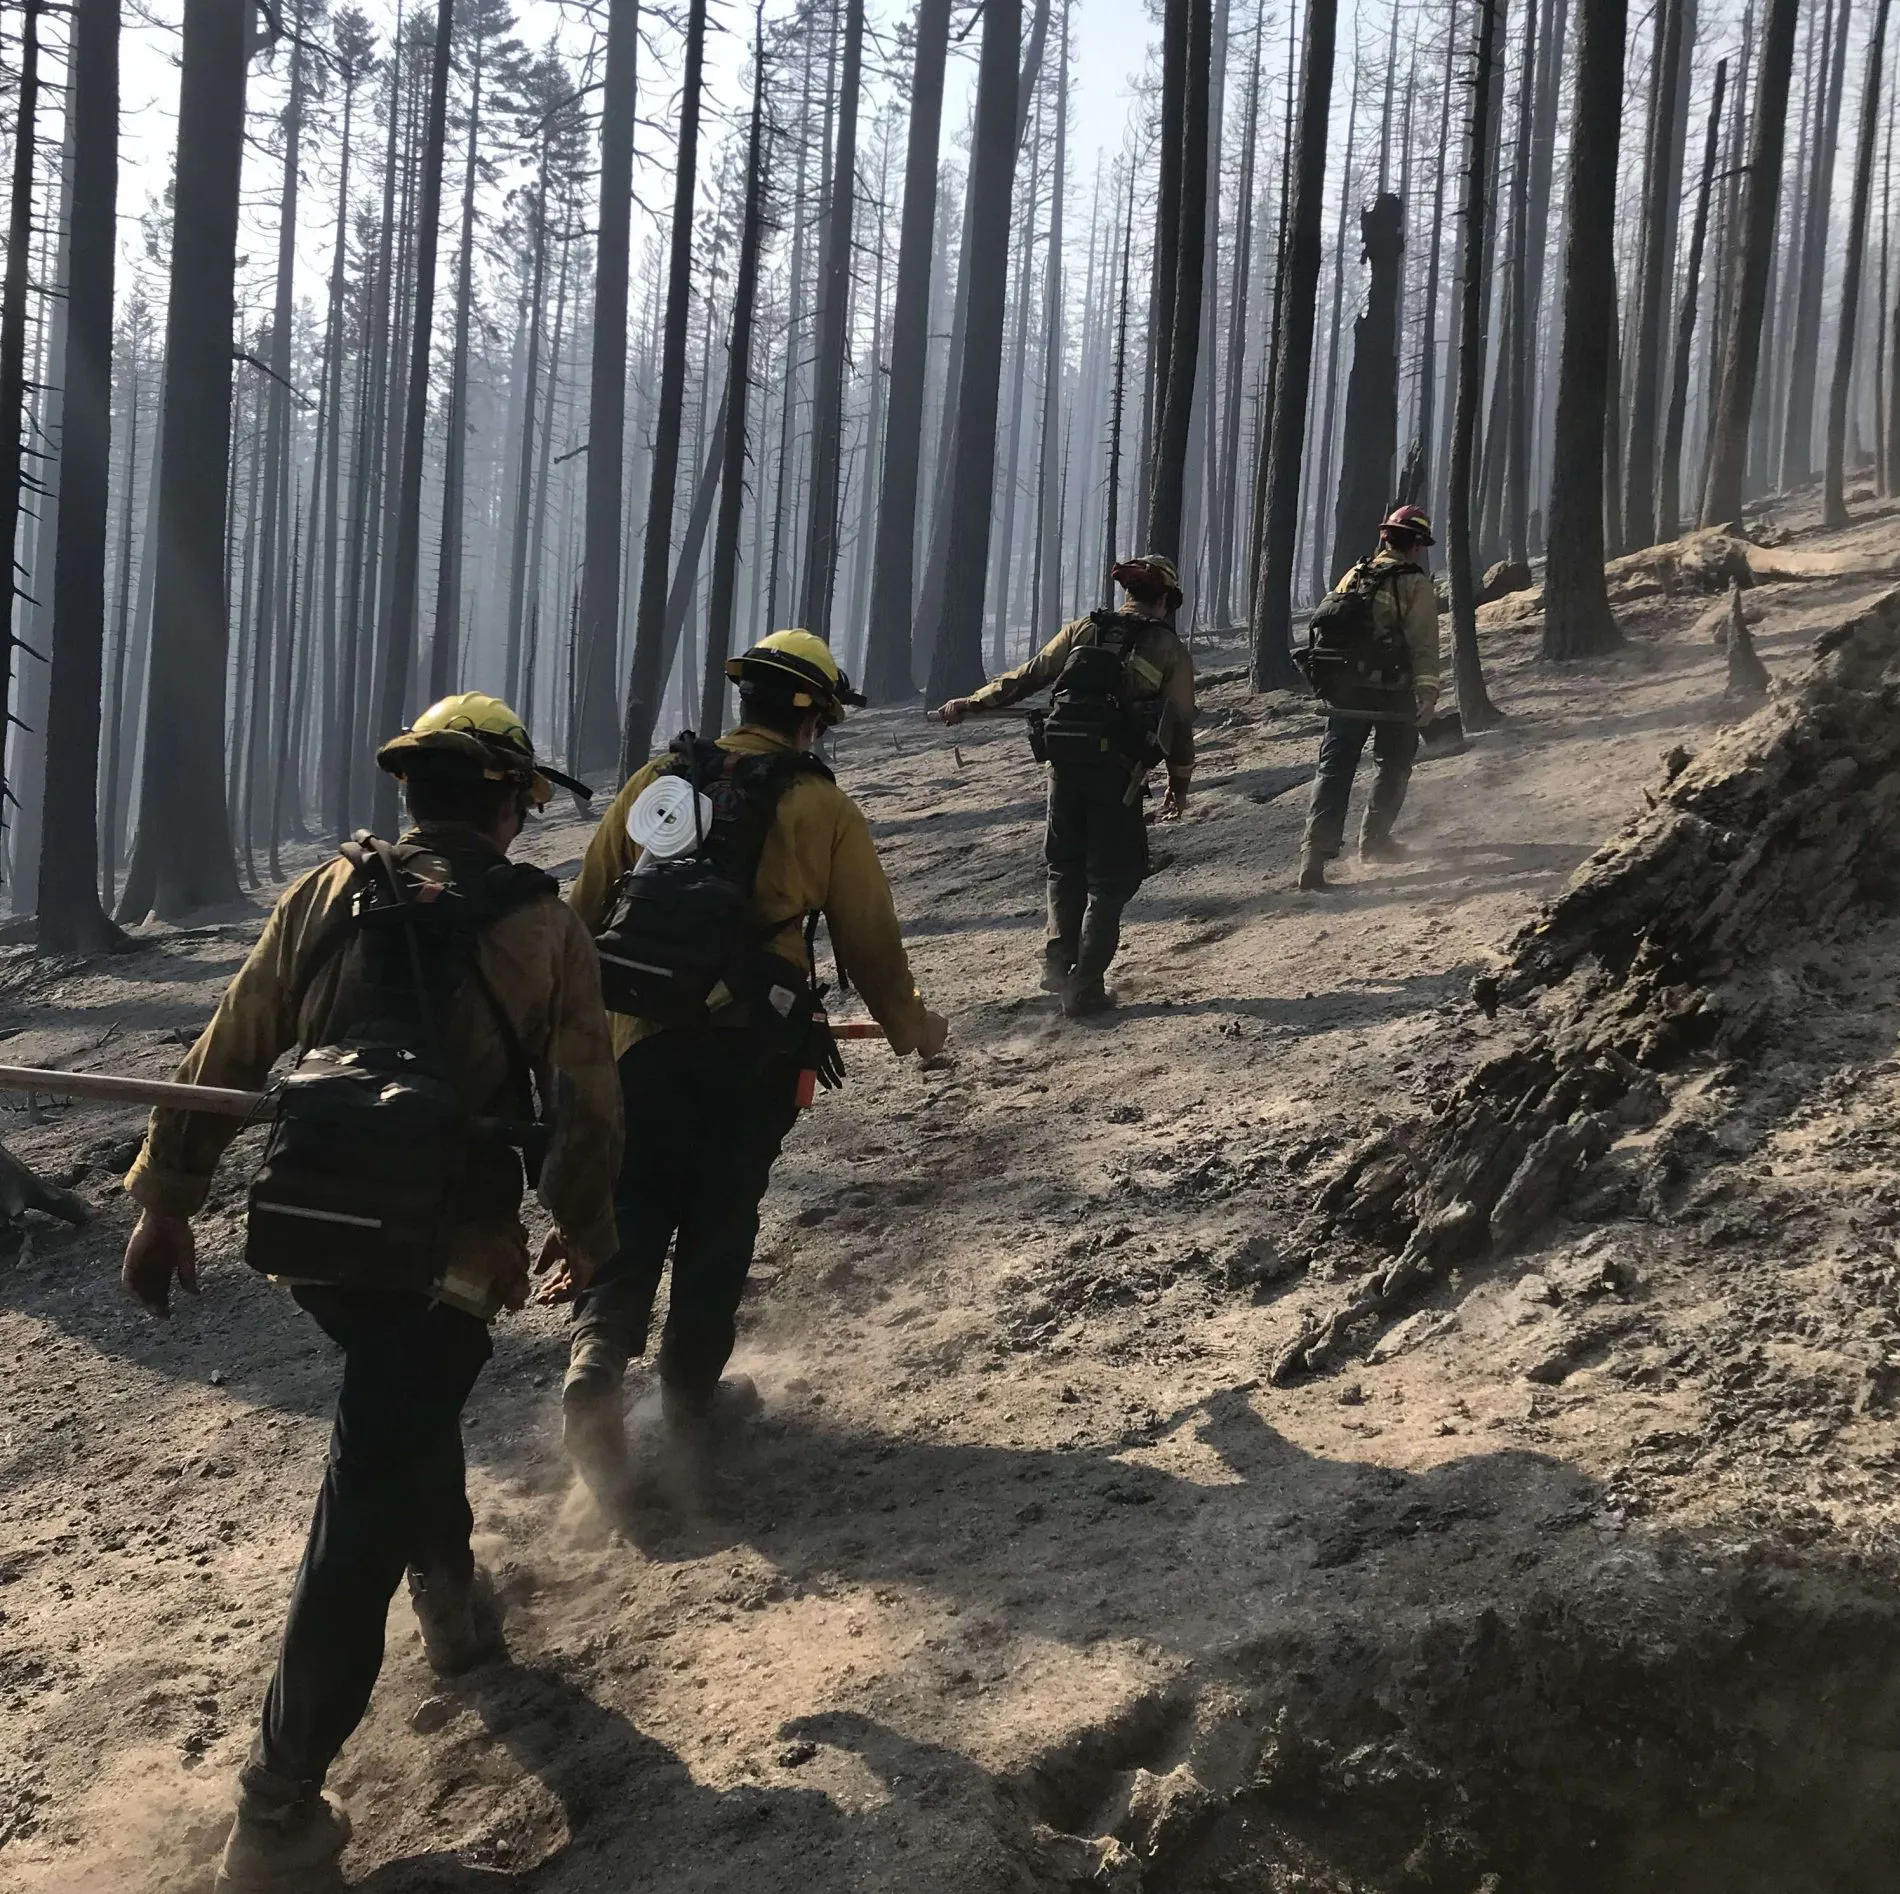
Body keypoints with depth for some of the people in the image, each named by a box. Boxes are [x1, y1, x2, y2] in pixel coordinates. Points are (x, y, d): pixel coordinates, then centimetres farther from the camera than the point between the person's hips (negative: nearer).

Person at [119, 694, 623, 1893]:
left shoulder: (326, 897, 2)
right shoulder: (546, 930, -5)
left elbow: (225, 1061, 2)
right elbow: (586, 1117, -2)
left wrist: (167, 1202, 10)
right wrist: (589, 1242, 14)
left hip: (311, 1241, 4)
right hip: (446, 1261, -4)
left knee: (409, 1412, 33)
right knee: (364, 1523, 0)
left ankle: (455, 1603, 51)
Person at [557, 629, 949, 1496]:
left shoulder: (655, 781, 5)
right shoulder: (822, 808, -3)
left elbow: (587, 908, 9)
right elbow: (871, 942, 3)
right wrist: (913, 1028, 19)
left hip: (639, 1042, 2)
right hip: (748, 1061, -2)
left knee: (629, 1217, 9)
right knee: (717, 1229, 12)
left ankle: (597, 1360, -11)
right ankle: (690, 1398, 22)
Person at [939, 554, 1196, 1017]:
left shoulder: (1082, 631, 9)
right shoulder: (1170, 650, 3)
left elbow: (1027, 677, 10)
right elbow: (1178, 727, 3)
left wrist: (972, 704, 20)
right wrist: (1179, 784, 15)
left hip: (1065, 764, 3)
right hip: (1118, 773, -3)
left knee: (1066, 867, 20)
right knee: (1110, 879, 6)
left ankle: (1059, 959, 6)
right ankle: (1085, 986, 0)